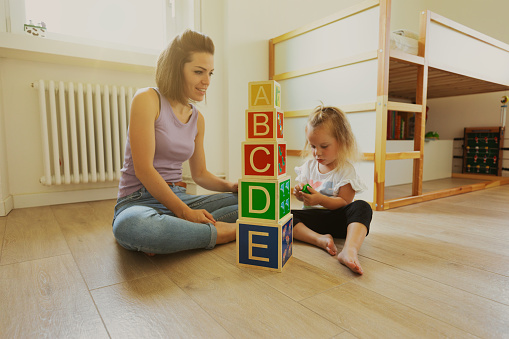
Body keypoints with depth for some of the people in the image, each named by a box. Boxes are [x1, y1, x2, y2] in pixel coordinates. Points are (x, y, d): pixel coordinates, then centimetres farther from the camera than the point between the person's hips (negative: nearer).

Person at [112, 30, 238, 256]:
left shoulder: (197, 118, 11)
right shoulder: (147, 99, -8)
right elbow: (143, 169, -16)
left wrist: (231, 186, -2)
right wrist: (184, 212, -20)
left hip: (180, 198, 6)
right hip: (139, 201, -5)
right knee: (132, 226, -42)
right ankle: (224, 232, -23)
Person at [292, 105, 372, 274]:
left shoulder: (345, 169, -7)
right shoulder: (309, 165, 8)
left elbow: (345, 202, -12)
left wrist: (320, 199, -28)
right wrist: (300, 193, -10)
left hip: (336, 218, -3)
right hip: (313, 217, 4)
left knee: (362, 207, -33)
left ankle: (349, 250, -53)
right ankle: (320, 239, -37)